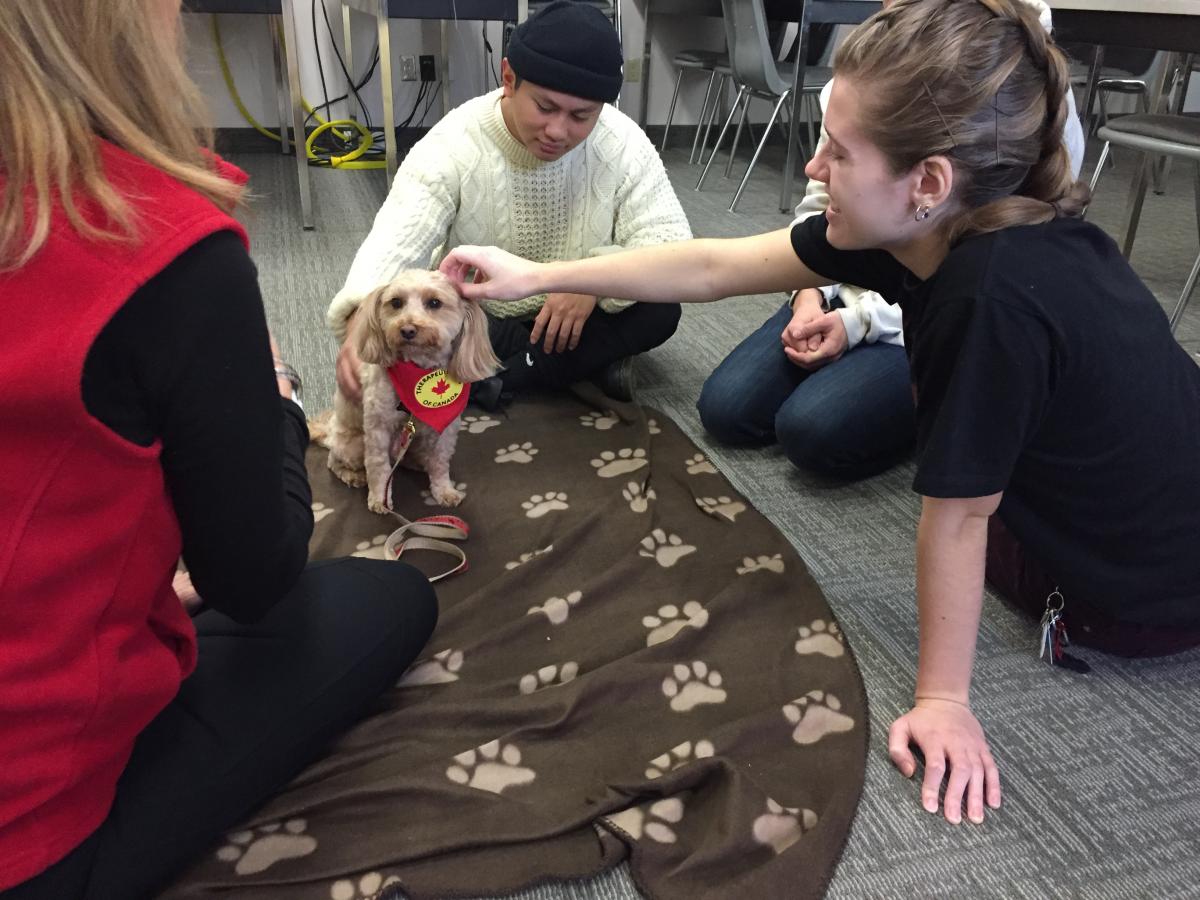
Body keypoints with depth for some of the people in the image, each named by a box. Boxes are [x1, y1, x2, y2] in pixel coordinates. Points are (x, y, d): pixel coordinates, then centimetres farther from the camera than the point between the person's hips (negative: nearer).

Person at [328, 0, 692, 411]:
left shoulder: (624, 143, -17)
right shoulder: (450, 145, -22)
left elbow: (672, 242, -18)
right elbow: (395, 244, -31)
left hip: (579, 314, 1)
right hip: (474, 320, 0)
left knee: (660, 309, -26)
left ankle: (506, 375, -19)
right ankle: (592, 360, -19)